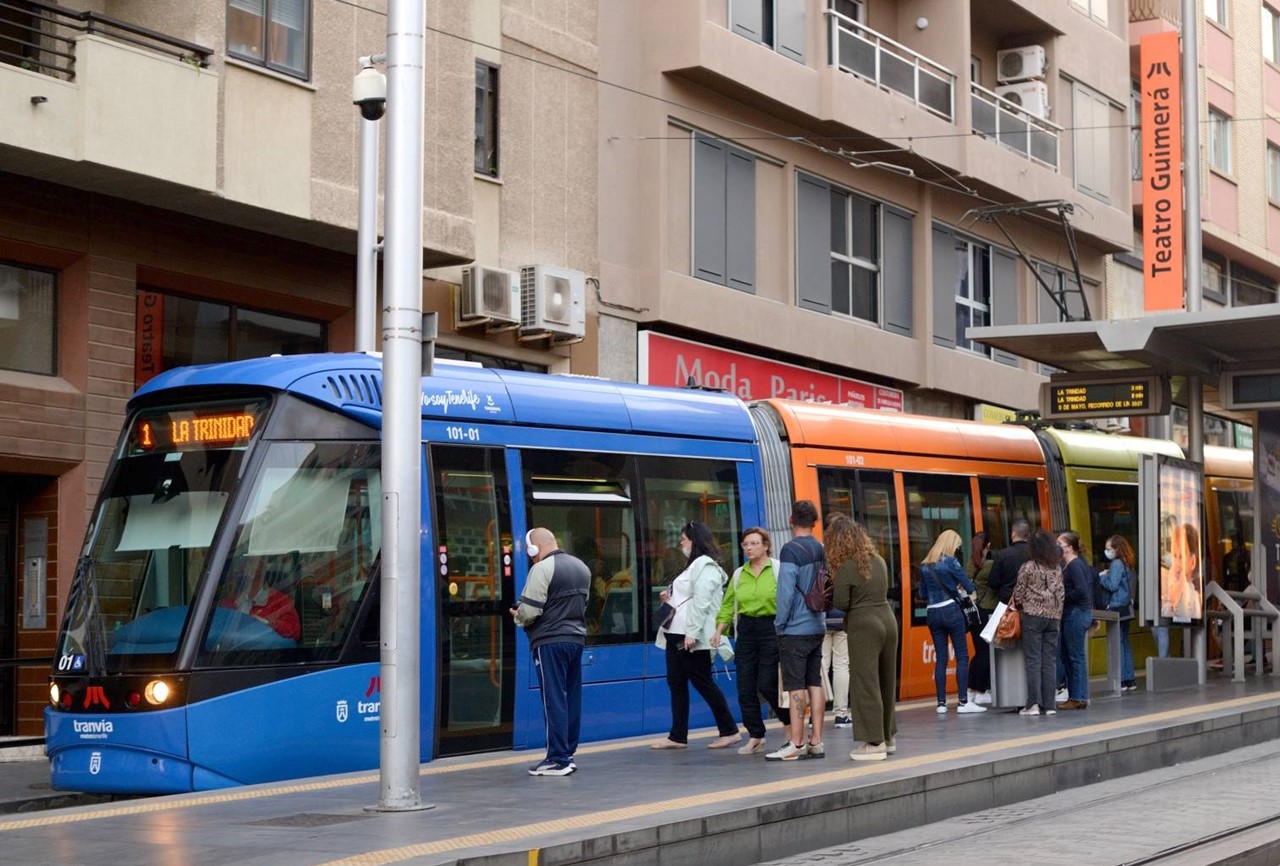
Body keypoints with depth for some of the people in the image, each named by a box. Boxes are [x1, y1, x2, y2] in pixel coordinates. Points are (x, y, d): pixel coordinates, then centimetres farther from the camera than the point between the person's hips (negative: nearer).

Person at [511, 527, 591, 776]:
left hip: (550, 641, -8)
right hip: (576, 637, 8)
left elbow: (530, 610, -16)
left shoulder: (542, 569, -13)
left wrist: (518, 617, 4)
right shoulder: (581, 567, 13)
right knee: (572, 698, 12)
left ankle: (558, 759, -4)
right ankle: (568, 754, 17)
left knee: (554, 699, -5)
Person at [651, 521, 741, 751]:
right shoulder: (693, 565, 20)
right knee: (676, 684, 8)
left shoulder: (705, 566, -11)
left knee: (703, 683, -5)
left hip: (693, 638, -10)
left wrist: (692, 633, -26)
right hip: (676, 635, 10)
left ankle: (730, 731, 3)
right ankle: (677, 736, 11)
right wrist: (670, 598, 9)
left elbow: (701, 601, -21)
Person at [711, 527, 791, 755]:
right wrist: (719, 630, 0)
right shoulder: (739, 574, 11)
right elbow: (728, 605, 12)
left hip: (772, 630, -5)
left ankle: (791, 725, 16)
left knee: (767, 685, -7)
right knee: (745, 688, 1)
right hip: (746, 632, 5)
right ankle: (755, 737, 10)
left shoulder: (778, 569, -3)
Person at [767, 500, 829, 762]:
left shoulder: (791, 550, -13)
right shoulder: (821, 550, 9)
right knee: (815, 683, 9)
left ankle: (796, 744, -6)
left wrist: (780, 622, -8)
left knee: (796, 687, -6)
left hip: (795, 629, -7)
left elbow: (786, 590, -16)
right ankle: (816, 742, 11)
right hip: (818, 627, 7)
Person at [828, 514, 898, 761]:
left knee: (866, 684, -2)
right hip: (887, 620, 7)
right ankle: (887, 738, 24)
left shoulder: (846, 567, -10)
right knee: (886, 682, 15)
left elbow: (841, 603, -11)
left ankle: (875, 742, -2)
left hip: (863, 625, -7)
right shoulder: (879, 561, 10)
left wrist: (832, 594, 8)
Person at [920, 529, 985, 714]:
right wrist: (971, 589, 16)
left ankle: (941, 702, 7)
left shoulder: (924, 566, 9)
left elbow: (924, 594, 13)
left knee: (940, 658, 8)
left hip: (932, 613, 5)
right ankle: (963, 701, -3)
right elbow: (968, 585, -5)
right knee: (962, 656, 0)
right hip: (951, 611, -5)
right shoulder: (950, 562, -7)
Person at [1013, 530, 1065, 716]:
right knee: (1050, 661, 5)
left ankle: (1033, 704, -8)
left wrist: (1019, 607, 18)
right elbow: (1060, 593, 10)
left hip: (1033, 615, -4)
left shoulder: (1028, 567, -8)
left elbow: (1018, 593, -3)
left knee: (1033, 660, -3)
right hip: (1053, 616, 4)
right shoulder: (1057, 568, 7)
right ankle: (1049, 704, 5)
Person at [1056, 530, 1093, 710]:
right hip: (1071, 614, 10)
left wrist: (1062, 598, -14)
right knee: (1065, 655, 14)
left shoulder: (1075, 565, -15)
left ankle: (1079, 698, 1)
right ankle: (1073, 695, 20)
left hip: (1077, 613, -10)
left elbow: (1081, 590, -23)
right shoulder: (1068, 565, 14)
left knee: (1076, 656, -4)